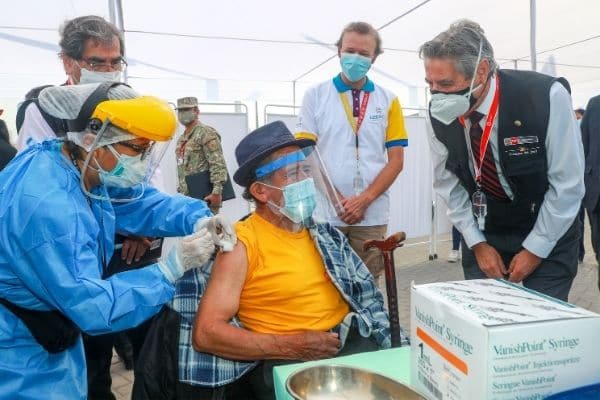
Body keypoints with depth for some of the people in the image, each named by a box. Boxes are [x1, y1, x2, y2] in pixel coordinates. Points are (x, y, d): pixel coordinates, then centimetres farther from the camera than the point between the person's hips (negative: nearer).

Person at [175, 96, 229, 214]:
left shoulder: (206, 133, -8)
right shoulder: (182, 139, 20)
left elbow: (218, 165, -18)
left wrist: (217, 191, -26)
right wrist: (180, 190, 23)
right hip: (186, 196, 9)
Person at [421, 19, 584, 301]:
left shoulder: (547, 97, -25)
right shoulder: (440, 113, -15)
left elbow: (568, 184, -17)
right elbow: (447, 183, -4)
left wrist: (535, 249, -14)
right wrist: (477, 243, -6)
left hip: (548, 235, -2)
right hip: (483, 235, 3)